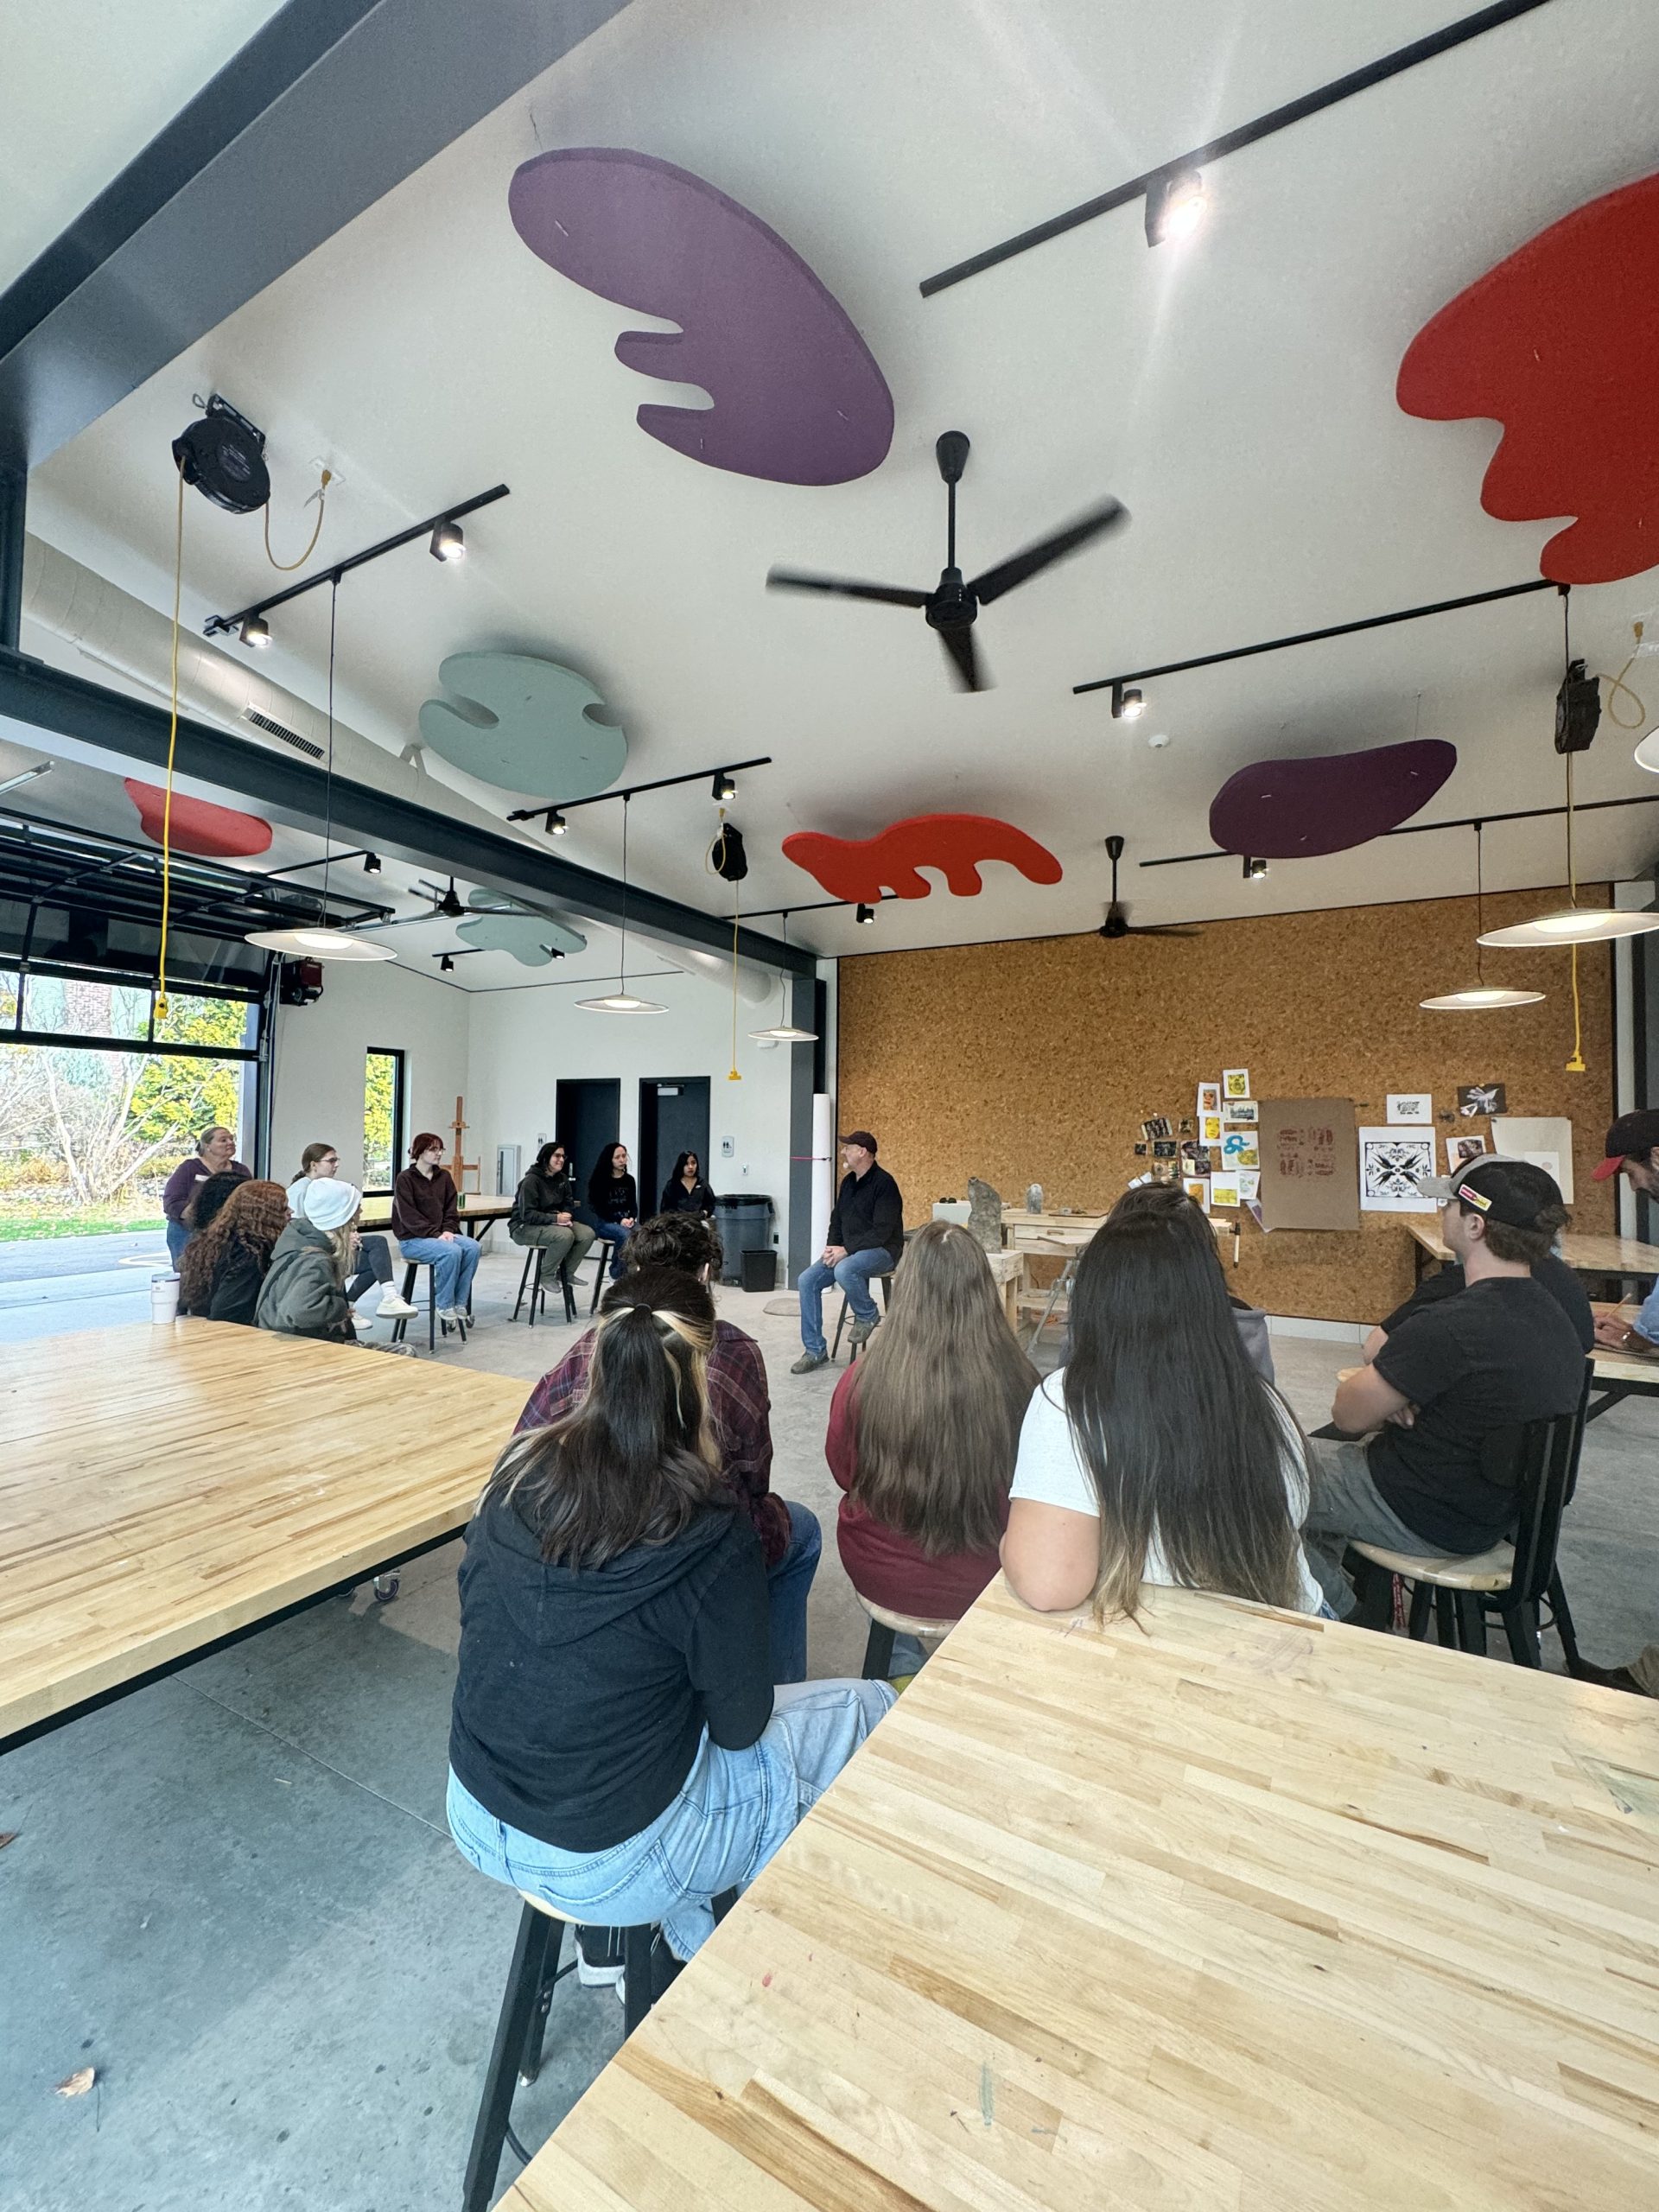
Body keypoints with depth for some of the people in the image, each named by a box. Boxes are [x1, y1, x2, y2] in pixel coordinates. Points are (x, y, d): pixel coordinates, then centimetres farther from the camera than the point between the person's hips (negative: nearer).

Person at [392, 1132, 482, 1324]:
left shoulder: (444, 1176, 10)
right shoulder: (405, 1179, -6)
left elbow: (451, 1209, 10)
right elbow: (408, 1216, -13)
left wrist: (448, 1230, -9)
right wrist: (435, 1234, -21)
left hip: (441, 1234, 5)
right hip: (412, 1239, -5)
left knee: (472, 1246, -23)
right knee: (451, 1251, -32)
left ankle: (460, 1303, -13)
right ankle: (444, 1306, -15)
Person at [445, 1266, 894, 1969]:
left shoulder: (517, 1471, -13)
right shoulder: (707, 1532, -28)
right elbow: (740, 1726, -14)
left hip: (476, 1822, 6)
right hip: (607, 1863, -5)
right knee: (868, 1709, 9)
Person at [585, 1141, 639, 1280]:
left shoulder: (629, 1180, 12)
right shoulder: (599, 1180, -2)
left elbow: (633, 1205, 11)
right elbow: (599, 1207, -6)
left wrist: (631, 1218, -12)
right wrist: (619, 1220, -19)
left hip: (626, 1220, 4)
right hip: (603, 1221, -4)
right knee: (625, 1234, -35)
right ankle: (616, 1274, -18)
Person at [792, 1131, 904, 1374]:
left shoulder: (883, 1183, -15)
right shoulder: (848, 1182, 11)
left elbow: (882, 1231, -21)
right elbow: (837, 1219, 18)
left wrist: (846, 1250, -22)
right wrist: (832, 1248, -1)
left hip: (881, 1251, -8)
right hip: (847, 1251, 8)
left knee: (844, 1271, -37)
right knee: (807, 1280, -10)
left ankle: (867, 1316, -6)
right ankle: (814, 1351, -1)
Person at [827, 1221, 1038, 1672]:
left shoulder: (861, 1381, -24)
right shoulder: (1019, 1383, -25)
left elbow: (843, 1473, -4)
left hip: (879, 1577, 0)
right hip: (982, 1583, 1)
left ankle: (904, 1666, 41)